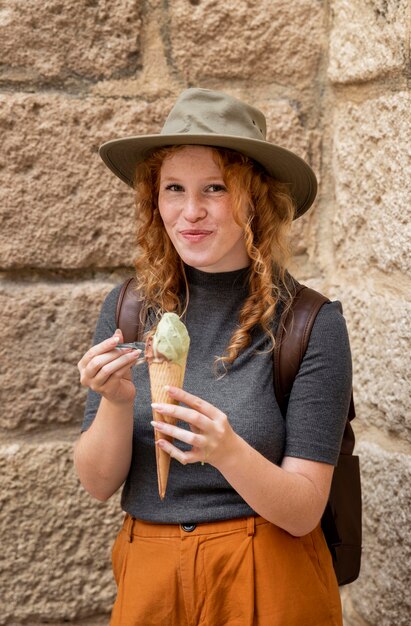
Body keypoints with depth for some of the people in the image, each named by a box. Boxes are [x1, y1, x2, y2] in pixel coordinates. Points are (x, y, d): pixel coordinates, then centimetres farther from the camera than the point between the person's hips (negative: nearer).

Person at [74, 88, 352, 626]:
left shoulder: (311, 324, -14)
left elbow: (303, 512, -14)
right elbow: (98, 483, -3)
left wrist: (227, 450, -32)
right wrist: (116, 402, -21)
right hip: (147, 578, 3)